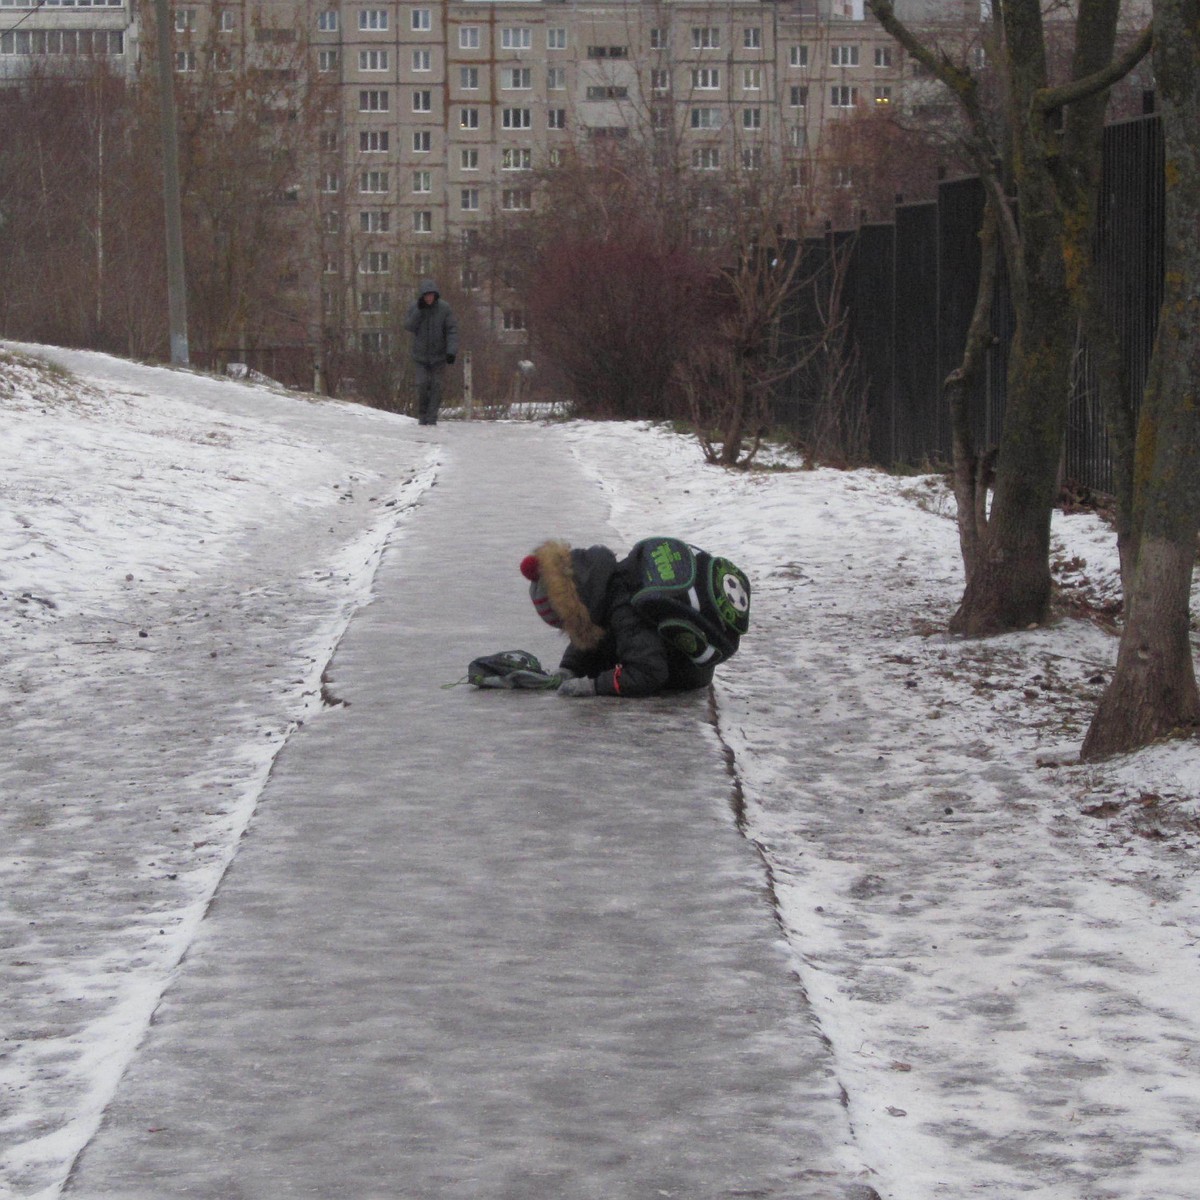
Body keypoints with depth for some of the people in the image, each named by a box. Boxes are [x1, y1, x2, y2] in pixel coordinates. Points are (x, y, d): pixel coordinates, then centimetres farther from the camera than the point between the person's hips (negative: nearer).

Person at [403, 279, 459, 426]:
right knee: (422, 384, -9)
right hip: (421, 354, 1)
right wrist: (419, 310, -19)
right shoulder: (414, 307, -1)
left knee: (436, 385, -3)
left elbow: (452, 330, -8)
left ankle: (432, 417, 4)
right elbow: (409, 326, -8)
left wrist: (452, 351, -18)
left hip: (439, 354, -1)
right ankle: (422, 414, 7)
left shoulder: (444, 308, -7)